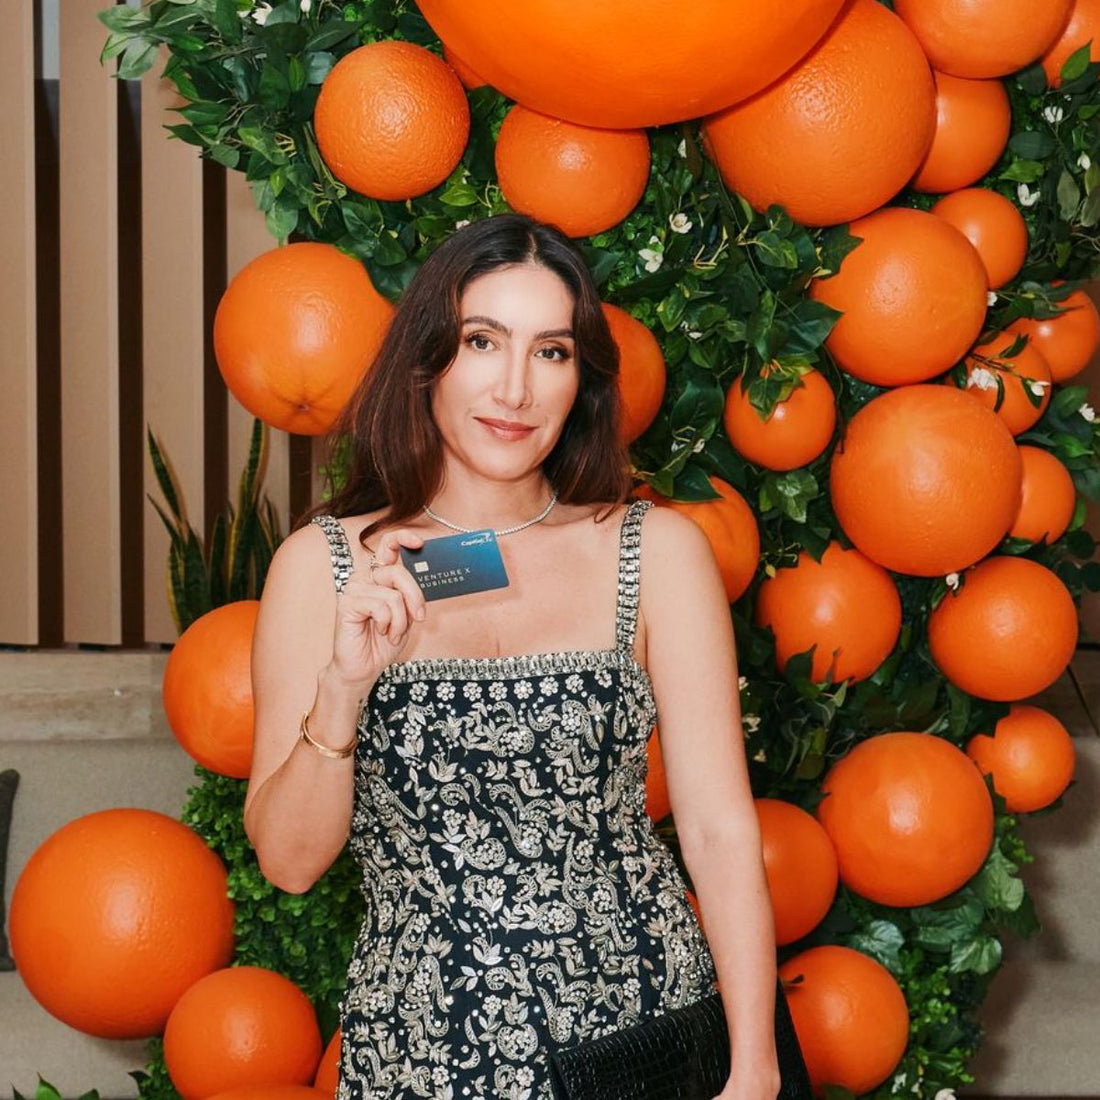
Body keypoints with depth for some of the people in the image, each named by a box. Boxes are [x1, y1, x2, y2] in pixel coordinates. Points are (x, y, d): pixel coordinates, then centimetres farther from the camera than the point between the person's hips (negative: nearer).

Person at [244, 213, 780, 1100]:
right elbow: (289, 859, -3)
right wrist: (344, 687, -18)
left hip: (642, 1025, 0)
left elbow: (721, 832, -5)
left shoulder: (657, 551, -2)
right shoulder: (324, 566, -2)